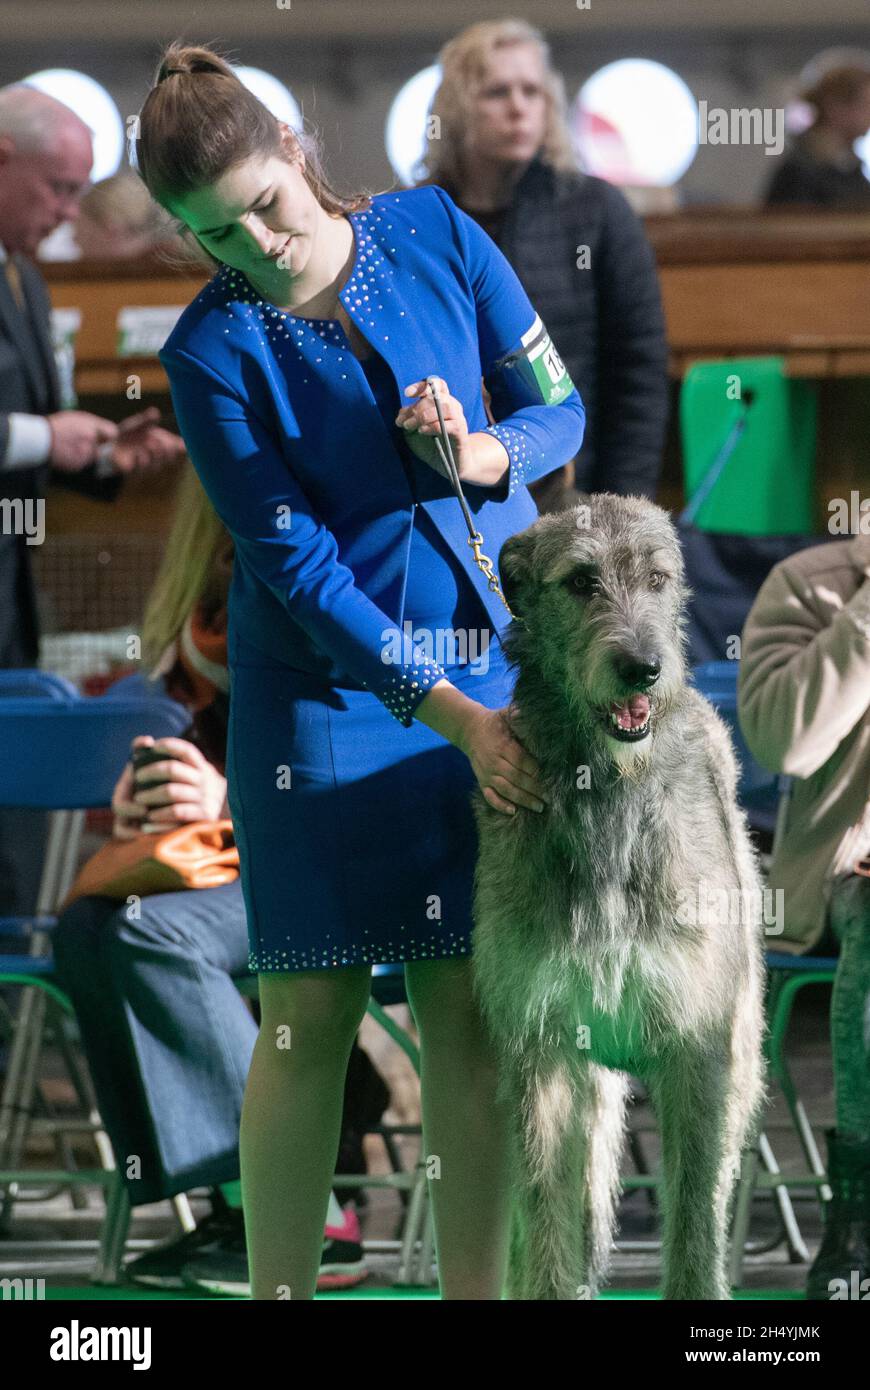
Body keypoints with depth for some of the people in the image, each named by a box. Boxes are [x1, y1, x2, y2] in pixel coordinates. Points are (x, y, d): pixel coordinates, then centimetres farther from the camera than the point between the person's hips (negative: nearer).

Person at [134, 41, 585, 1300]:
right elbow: (296, 568, -12)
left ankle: (474, 1289, 6)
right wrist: (451, 714, -16)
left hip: (490, 665, 2)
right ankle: (280, 1292, 4)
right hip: (327, 688, -2)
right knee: (310, 1016, -3)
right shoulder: (213, 353, -9)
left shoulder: (437, 236, 0)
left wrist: (484, 455, -16)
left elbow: (562, 409, 7)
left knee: (470, 1010, 0)